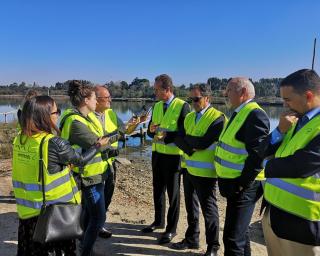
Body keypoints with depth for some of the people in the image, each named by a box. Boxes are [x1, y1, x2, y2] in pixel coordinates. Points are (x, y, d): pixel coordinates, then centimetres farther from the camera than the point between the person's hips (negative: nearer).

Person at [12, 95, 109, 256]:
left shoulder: (19, 139, -3)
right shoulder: (54, 143, -22)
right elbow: (81, 161, -7)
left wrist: (63, 163, 11)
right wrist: (98, 145, 7)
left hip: (27, 210, 6)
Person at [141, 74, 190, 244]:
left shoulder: (182, 106, -13)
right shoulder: (156, 106, 8)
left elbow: (185, 133, -17)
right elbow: (150, 131, 10)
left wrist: (166, 136, -24)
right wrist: (151, 130, -12)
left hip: (173, 155, -6)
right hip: (157, 153, 7)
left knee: (172, 192, 7)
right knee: (158, 189, 18)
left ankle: (171, 229, 22)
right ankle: (158, 221, 37)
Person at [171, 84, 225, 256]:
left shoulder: (217, 118, -13)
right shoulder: (189, 117, 10)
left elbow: (204, 143, -21)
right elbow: (178, 138, 1)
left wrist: (186, 137, -6)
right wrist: (189, 149, -16)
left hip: (205, 172, -7)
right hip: (189, 169, 7)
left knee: (209, 210, 5)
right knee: (191, 207, 19)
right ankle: (191, 239, 36)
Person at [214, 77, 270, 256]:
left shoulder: (255, 114, -18)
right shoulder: (240, 113, 13)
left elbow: (258, 155, -24)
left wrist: (242, 184, -20)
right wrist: (227, 181, 14)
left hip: (243, 185, -10)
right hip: (233, 182, 10)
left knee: (233, 237, -1)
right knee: (240, 230, 24)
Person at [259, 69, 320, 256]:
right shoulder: (297, 121, 8)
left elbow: (301, 166, -27)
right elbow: (263, 152, 8)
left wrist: (270, 167, -7)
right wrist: (281, 130, -11)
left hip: (300, 221, -7)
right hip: (273, 212, 7)